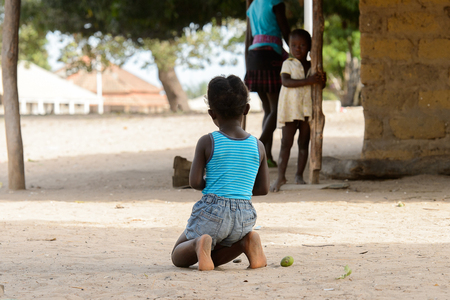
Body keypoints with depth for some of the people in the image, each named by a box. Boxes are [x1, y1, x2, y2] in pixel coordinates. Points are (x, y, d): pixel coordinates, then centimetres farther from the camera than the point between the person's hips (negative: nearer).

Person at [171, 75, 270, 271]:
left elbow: (195, 182, -8)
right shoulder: (258, 146, 6)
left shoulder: (207, 143, -4)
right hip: (244, 217, 4)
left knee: (178, 257, 17)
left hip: (212, 212, -4)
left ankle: (199, 244, -19)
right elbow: (263, 188, 10)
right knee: (214, 260, 28)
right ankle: (245, 241, -4)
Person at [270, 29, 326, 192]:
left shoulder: (313, 66, 11)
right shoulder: (288, 64, -1)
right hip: (290, 108, -3)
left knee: (304, 143, 6)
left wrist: (322, 80, -11)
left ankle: (299, 176, 13)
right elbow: (286, 82, -17)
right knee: (286, 142, -6)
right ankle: (281, 176, -4)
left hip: (308, 108, 3)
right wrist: (308, 81, -25)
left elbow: (319, 86, 14)